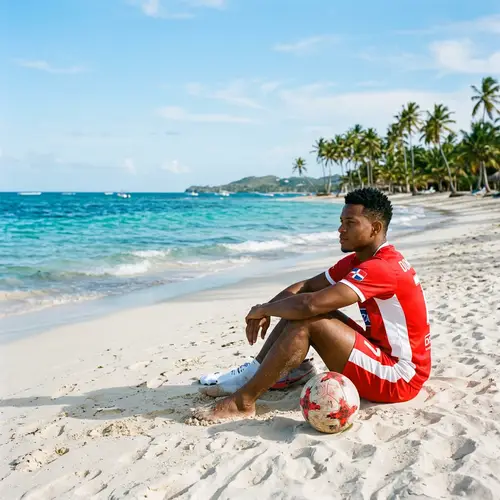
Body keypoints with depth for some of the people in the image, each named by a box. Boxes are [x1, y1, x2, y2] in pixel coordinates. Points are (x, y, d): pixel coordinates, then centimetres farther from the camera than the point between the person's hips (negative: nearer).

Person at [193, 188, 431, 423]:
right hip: (383, 356, 9)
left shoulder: (382, 268, -24)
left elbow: (310, 304, -32)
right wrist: (266, 310, -8)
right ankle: (252, 375, 4)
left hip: (399, 377, -9)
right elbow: (306, 287, 9)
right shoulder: (357, 261, 7)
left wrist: (263, 309, -15)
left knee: (306, 320, -21)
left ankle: (242, 401, -15)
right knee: (297, 311, 4)